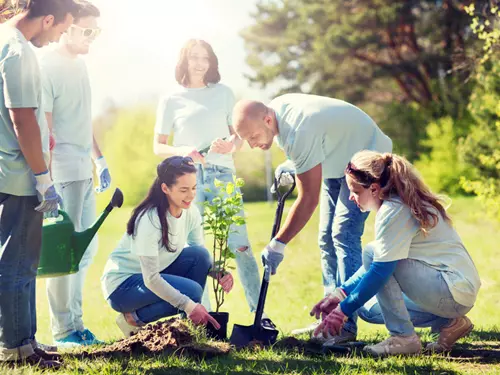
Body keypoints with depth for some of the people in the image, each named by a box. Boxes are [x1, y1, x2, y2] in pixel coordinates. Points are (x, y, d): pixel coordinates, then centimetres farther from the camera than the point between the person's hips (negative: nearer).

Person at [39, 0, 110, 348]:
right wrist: (47, 180, -19)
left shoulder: (80, 64, 15)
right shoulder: (47, 67, -11)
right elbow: (43, 127, -15)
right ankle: (63, 330, 5)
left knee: (86, 248, 14)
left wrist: (99, 159, 22)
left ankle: (75, 321, 24)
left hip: (84, 171, 9)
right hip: (63, 172, -9)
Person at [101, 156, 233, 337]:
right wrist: (188, 305, -33)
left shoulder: (190, 212, -8)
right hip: (122, 284, -7)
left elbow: (202, 258, 1)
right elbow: (151, 279, -29)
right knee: (191, 290, -25)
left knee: (199, 255, -15)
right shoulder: (149, 220, -29)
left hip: (155, 274, 7)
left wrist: (219, 273, -21)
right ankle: (134, 318, -5)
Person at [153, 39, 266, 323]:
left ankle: (259, 312, -2)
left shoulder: (223, 93, 13)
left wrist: (230, 146, -9)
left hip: (222, 175, 0)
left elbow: (239, 135, 14)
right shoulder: (171, 101, 9)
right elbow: (159, 146, 9)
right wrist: (182, 151, -12)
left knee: (239, 245, -6)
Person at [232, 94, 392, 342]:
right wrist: (291, 166, -6)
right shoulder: (274, 109, -10)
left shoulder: (299, 134, -37)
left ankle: (346, 324, -24)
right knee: (327, 238, 7)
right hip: (338, 162, 10)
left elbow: (309, 199, -31)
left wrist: (278, 244, -27)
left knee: (344, 234, -21)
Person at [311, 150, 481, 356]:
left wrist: (343, 310, -14)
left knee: (372, 252, -16)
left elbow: (380, 271, -21)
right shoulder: (402, 203, 13)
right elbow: (378, 264, 19)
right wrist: (341, 293, 12)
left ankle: (403, 337, -14)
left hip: (455, 291, -10)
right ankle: (448, 322, 11)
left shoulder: (394, 211, -17)